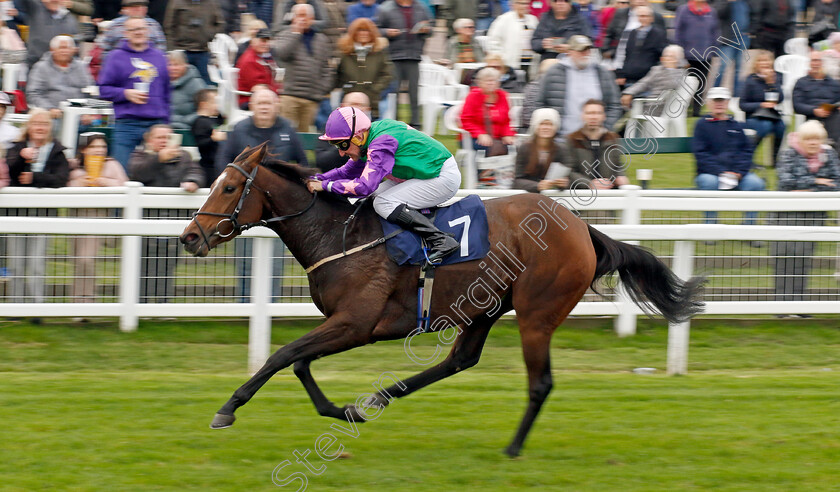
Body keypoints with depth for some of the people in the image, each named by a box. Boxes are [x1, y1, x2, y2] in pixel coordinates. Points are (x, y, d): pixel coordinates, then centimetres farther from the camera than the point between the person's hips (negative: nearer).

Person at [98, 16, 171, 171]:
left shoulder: (159, 56, 15)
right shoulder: (116, 57, 4)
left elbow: (167, 92, 19)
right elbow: (104, 89, 2)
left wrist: (165, 120, 13)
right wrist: (126, 94, -14)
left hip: (156, 122, 3)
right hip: (127, 124, -3)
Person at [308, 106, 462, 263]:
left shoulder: (382, 144, -26)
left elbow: (365, 186, -32)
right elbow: (348, 171, 15)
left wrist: (325, 185, -25)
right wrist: (316, 179, 2)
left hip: (444, 179, -10)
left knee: (383, 203, -18)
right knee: (376, 196, 10)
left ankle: (440, 240, -19)